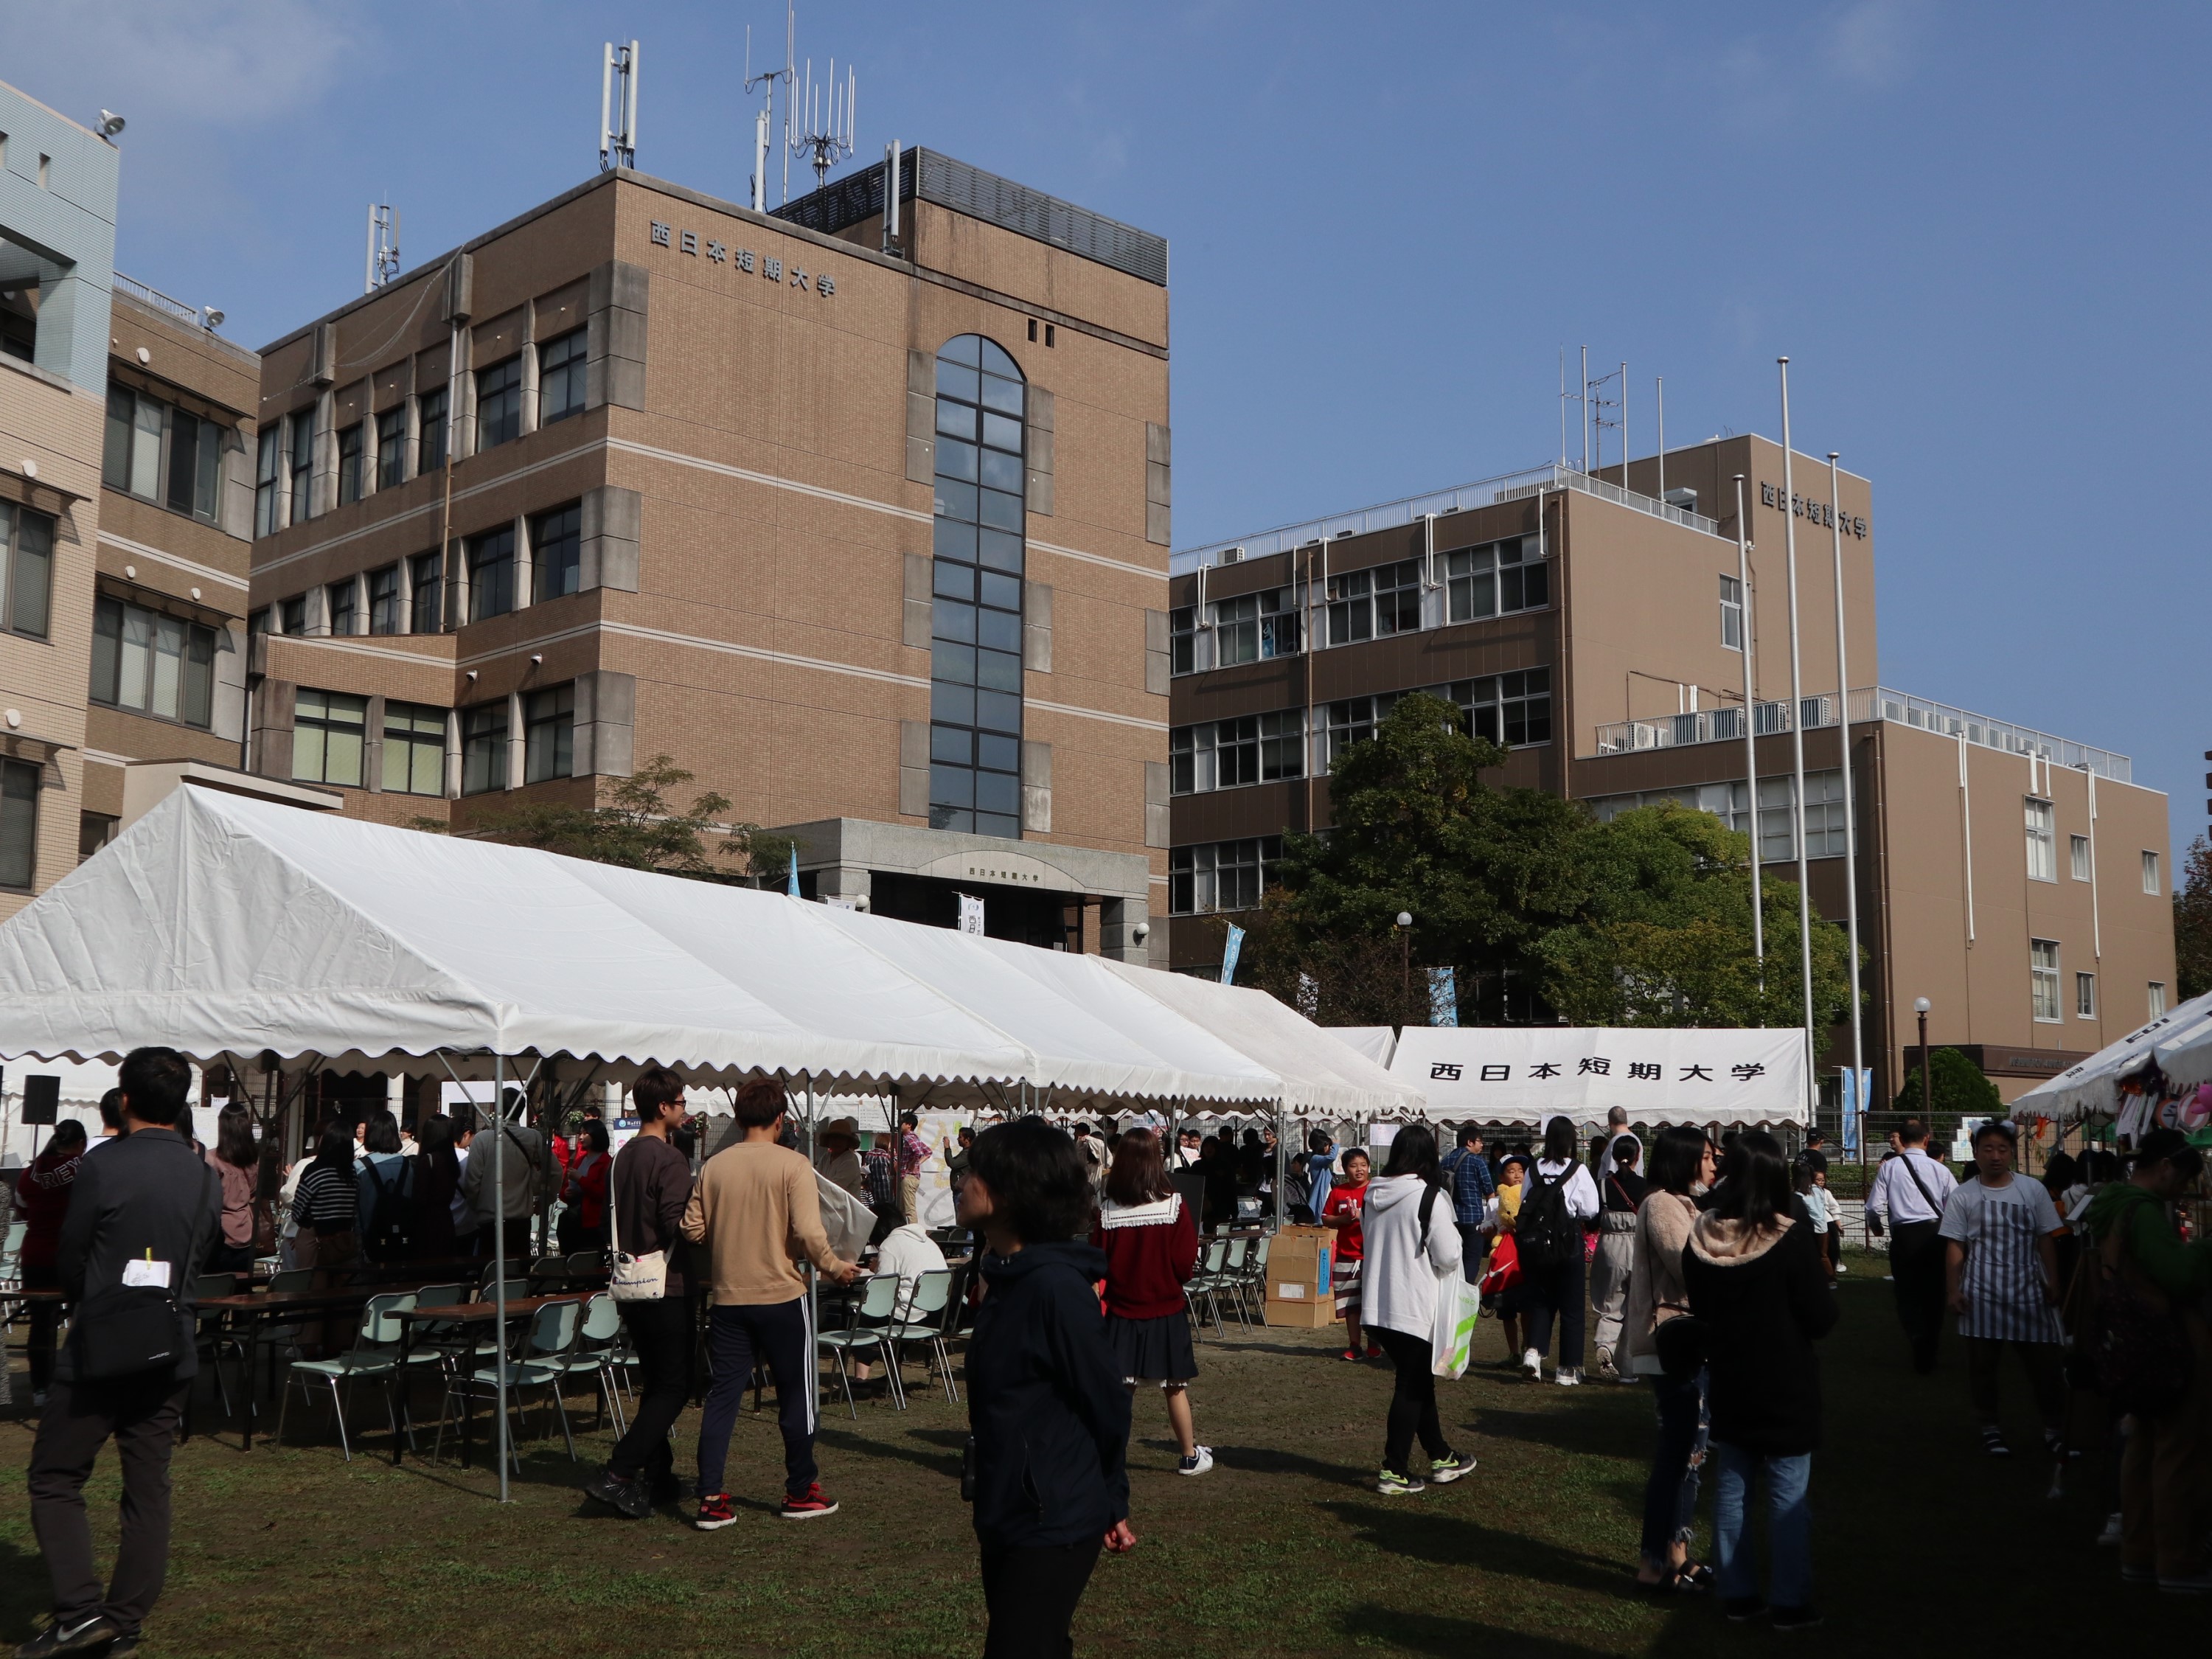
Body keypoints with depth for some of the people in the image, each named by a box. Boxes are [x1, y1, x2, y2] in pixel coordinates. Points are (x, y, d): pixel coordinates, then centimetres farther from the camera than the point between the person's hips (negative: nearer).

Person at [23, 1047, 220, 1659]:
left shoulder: (101, 1170, -13)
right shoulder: (206, 1179, 3)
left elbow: (69, 1263, -3)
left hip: (100, 1349, -5)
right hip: (171, 1353, 5)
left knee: (55, 1479, 7)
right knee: (149, 1489, 9)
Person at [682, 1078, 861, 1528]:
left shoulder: (714, 1166, 1)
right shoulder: (792, 1165, -10)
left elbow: (693, 1229, 3)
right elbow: (809, 1232, -17)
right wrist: (834, 1267, -1)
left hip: (727, 1297, 3)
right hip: (782, 1296, -3)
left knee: (722, 1395, 8)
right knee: (795, 1395, 10)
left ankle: (711, 1499, 5)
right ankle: (800, 1492, 18)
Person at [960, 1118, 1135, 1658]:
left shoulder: (1055, 1287, -22)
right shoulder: (1007, 1278, 7)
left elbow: (1108, 1403, -16)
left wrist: (1110, 1504, -4)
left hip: (1053, 1528, -9)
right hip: (1008, 1518, 9)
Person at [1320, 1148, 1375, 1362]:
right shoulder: (1338, 1192, 5)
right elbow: (1325, 1219, 7)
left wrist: (1361, 1217, -21)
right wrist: (1345, 1219, -10)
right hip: (1346, 1257, 3)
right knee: (1350, 1304, 6)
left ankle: (1374, 1345, 16)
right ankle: (1354, 1346, 14)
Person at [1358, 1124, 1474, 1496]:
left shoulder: (1373, 1195, 5)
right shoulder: (1429, 1196, -15)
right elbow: (1448, 1257, -13)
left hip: (1376, 1307, 7)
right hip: (1414, 1308, -7)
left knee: (1419, 1382, 19)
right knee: (1411, 1388, 4)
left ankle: (1441, 1458, 30)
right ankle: (1394, 1472, 8)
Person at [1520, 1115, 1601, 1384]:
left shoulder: (1535, 1169, -3)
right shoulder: (1578, 1170, -11)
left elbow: (1522, 1205, -1)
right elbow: (1591, 1211, -10)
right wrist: (1574, 1214, 10)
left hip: (1534, 1244, 3)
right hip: (1567, 1244, -3)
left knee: (1540, 1301, 17)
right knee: (1571, 1307, 8)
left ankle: (1534, 1350, -3)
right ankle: (1569, 1369, 11)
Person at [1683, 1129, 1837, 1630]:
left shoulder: (1701, 1237, -6)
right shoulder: (1790, 1239, -20)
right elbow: (1821, 1318, -13)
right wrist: (1824, 1292, 7)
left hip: (1728, 1386, 5)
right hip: (1785, 1389, -4)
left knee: (1730, 1489, 13)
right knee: (1788, 1496, 5)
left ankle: (1736, 1593, 22)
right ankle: (1788, 1602, 11)